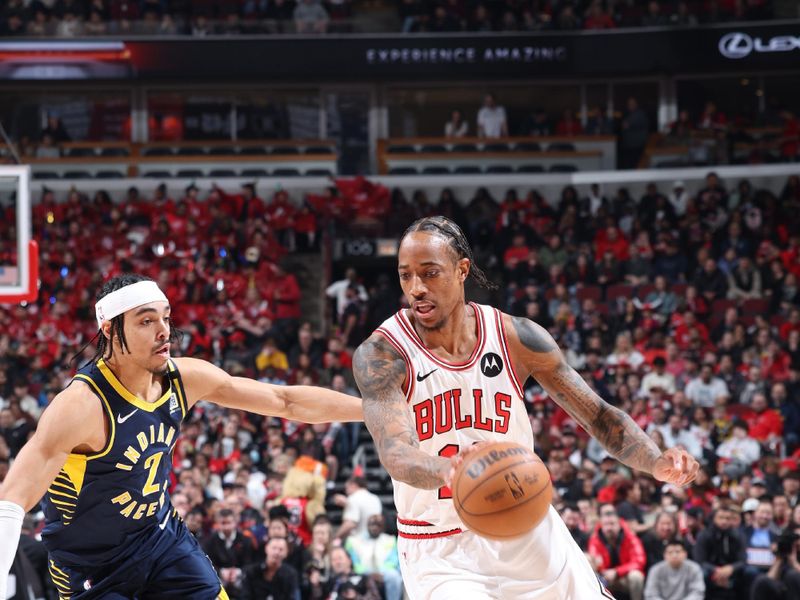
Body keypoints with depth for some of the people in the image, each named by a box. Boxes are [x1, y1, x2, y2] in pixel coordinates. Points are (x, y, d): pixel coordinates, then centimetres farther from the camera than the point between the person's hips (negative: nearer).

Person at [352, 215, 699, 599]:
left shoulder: (515, 337, -7)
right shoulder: (381, 355, -16)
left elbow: (598, 415, -2)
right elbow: (395, 454, -30)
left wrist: (658, 463, -22)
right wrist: (448, 470, -53)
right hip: (440, 551, -4)